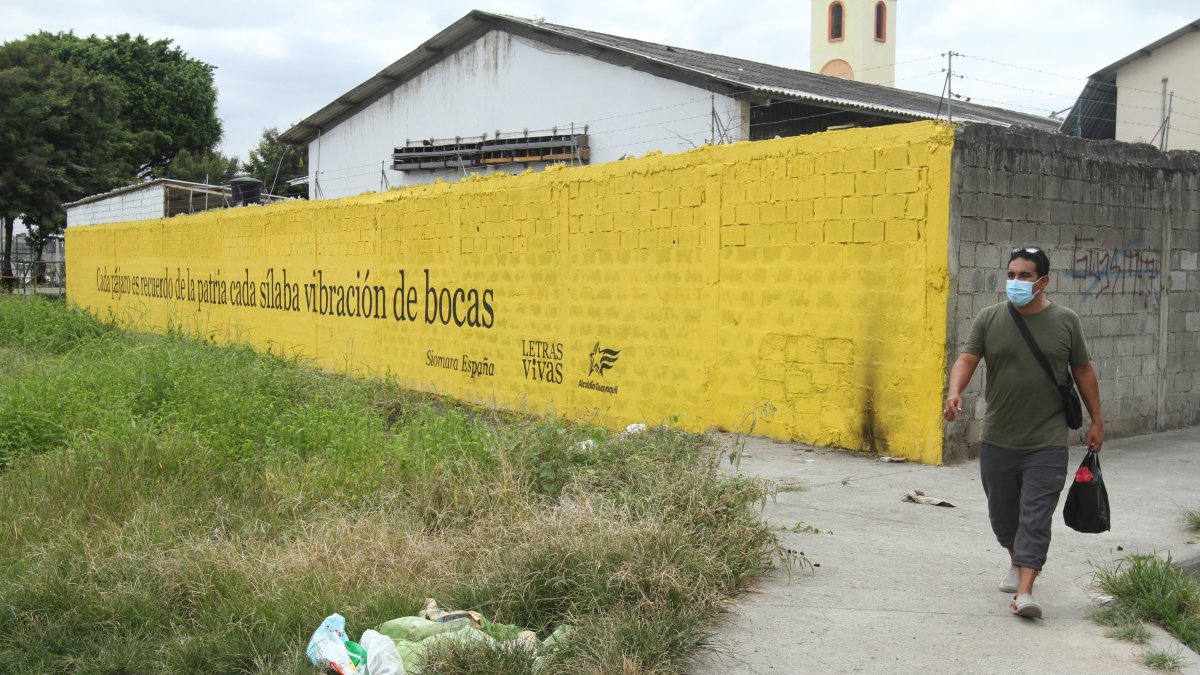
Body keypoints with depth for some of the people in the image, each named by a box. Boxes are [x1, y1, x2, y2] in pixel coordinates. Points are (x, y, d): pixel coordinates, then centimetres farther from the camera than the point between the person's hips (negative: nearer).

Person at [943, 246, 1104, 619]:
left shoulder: (1065, 321, 1)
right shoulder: (989, 318, 0)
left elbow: (1083, 371, 8)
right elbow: (967, 358, -7)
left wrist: (1096, 420, 9)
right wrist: (955, 391, -27)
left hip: (1047, 444, -2)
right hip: (997, 441, 2)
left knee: (1036, 517, -8)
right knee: (1002, 511, 15)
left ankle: (1024, 591, -8)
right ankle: (1016, 561, 41)